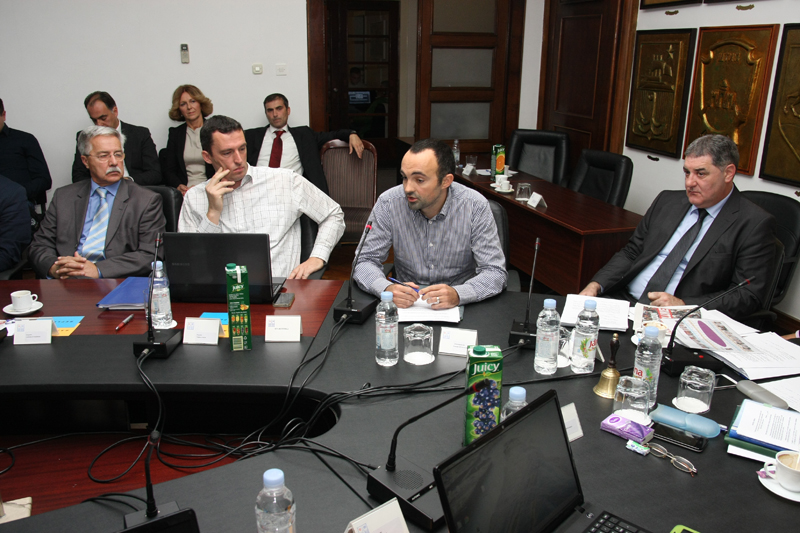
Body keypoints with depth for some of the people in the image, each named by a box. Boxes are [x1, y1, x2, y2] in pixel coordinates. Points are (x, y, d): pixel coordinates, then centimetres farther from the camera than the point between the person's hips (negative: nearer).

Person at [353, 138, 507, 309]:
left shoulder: (476, 207, -13)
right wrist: (387, 289, -28)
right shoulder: (388, 203, -10)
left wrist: (457, 294, -32)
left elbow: (496, 272, -13)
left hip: (457, 307, -1)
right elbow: (364, 261, -6)